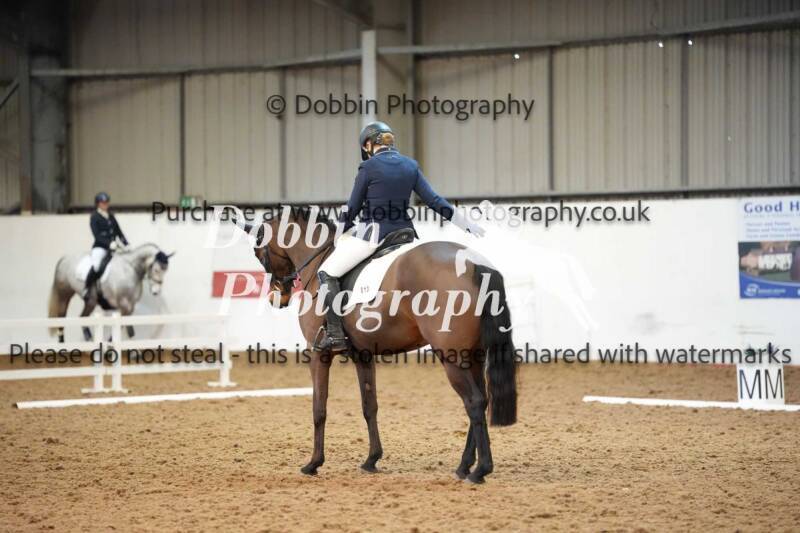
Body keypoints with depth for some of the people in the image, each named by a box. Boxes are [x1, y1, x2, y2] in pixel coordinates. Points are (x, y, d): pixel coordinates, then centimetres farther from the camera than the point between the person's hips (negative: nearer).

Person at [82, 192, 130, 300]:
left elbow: (119, 231, 16)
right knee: (97, 266, -31)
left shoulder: (111, 216, 15)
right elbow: (97, 235, -13)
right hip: (100, 247, -6)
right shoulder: (94, 217, -3)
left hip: (113, 247, 7)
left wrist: (126, 244, 2)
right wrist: (109, 243, -25)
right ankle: (86, 289, -17)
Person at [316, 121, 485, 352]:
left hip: (372, 232, -7)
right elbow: (433, 200, 8)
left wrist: (340, 234, 17)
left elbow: (353, 207, -1)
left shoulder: (369, 167, -8)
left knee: (327, 273, -2)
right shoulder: (410, 166, 8)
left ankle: (336, 333, -13)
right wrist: (465, 223, 16)